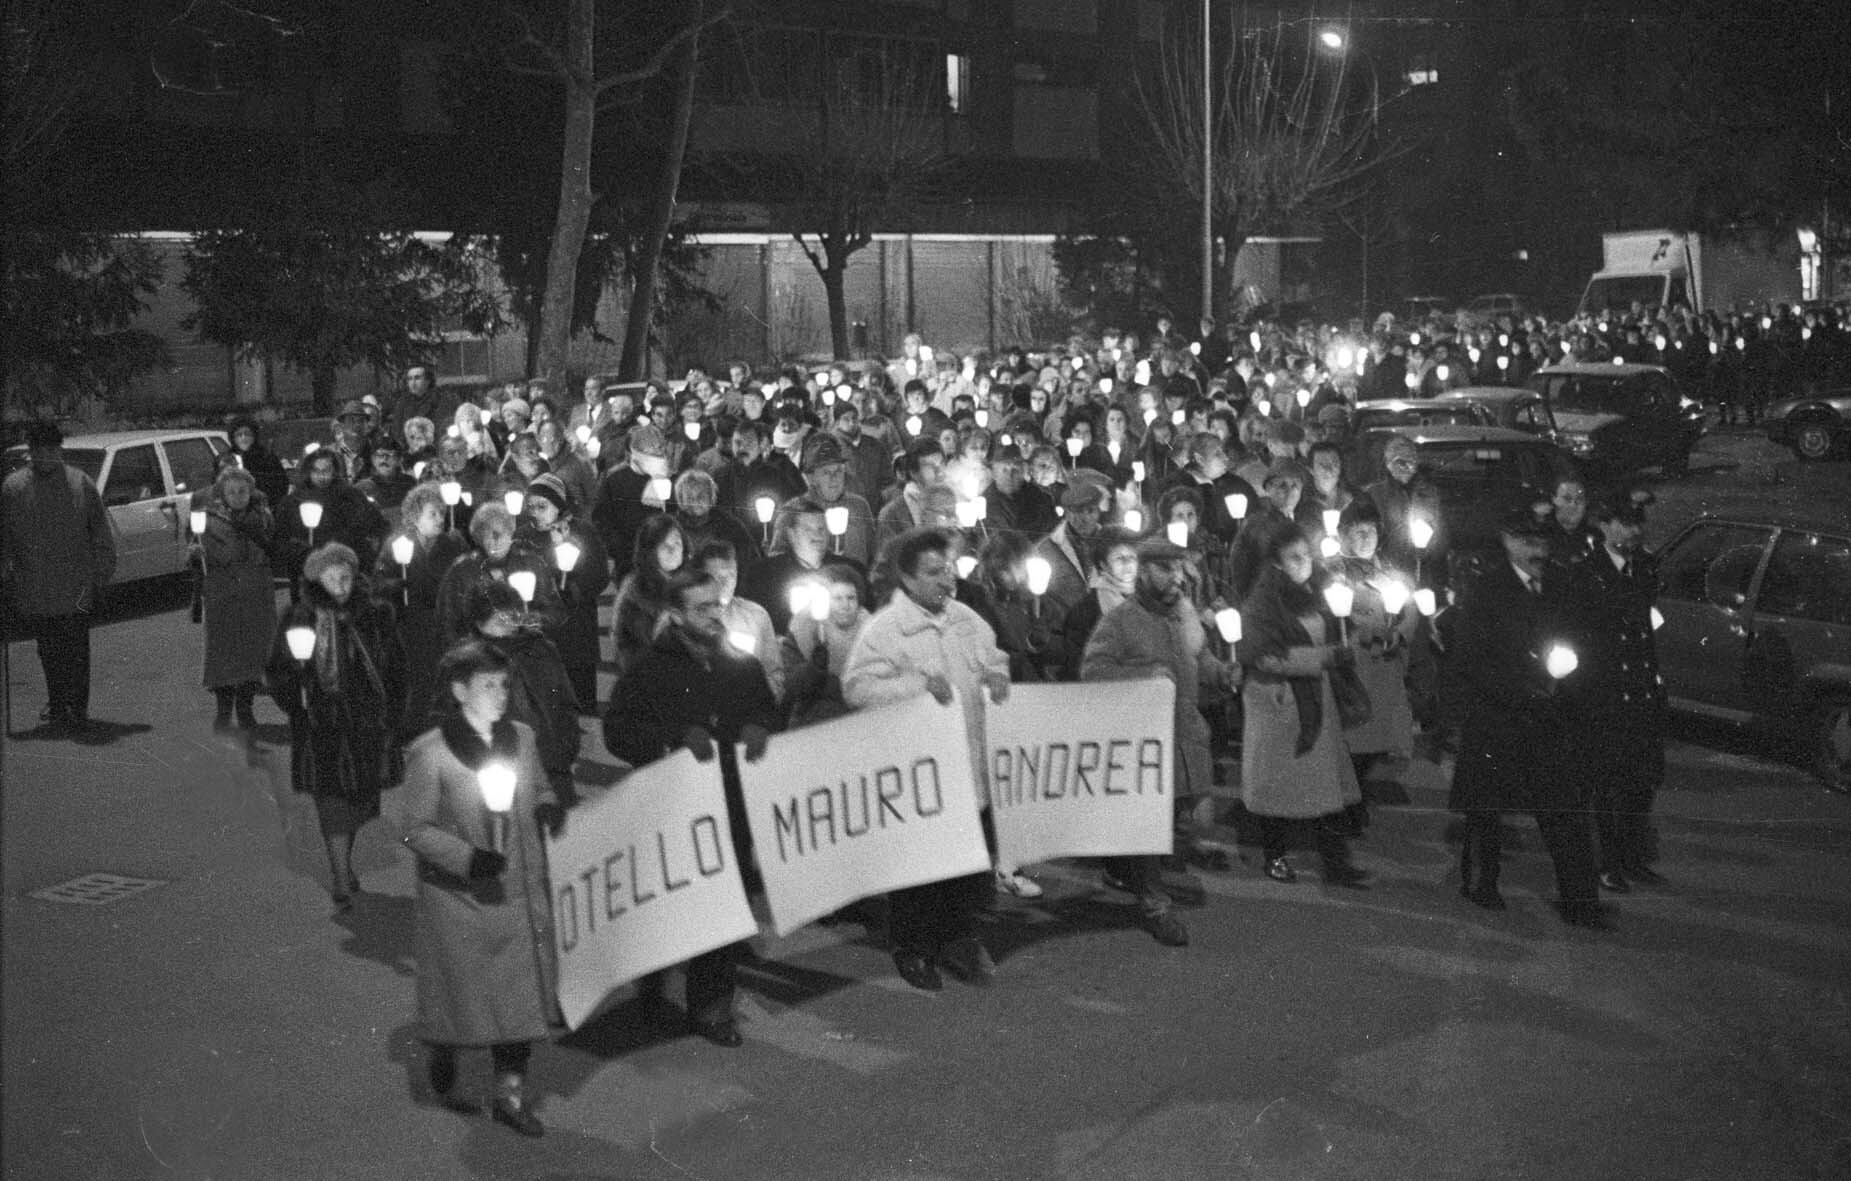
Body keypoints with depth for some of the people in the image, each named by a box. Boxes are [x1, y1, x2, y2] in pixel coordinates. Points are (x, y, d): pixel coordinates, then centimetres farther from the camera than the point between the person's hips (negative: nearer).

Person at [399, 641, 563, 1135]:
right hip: (459, 898, -4)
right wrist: (468, 858, -23)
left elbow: (540, 789, 18)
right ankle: (443, 1068, 39)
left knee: (520, 987, 5)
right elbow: (416, 830, -11)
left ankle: (511, 1090, 18)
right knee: (461, 988, 10)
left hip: (519, 892, 4)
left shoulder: (521, 737, 2)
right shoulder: (429, 753, -14)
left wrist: (548, 808, -5)